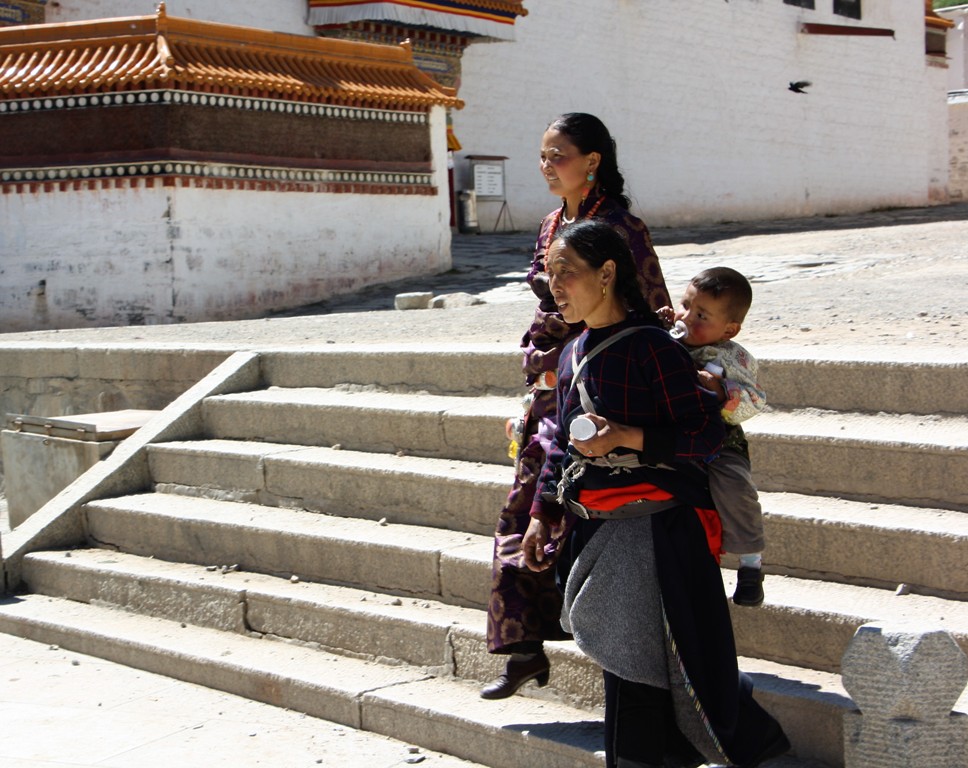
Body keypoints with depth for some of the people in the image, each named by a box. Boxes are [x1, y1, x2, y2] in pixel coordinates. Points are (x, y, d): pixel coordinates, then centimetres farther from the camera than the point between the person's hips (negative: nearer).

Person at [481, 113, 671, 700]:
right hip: (551, 394, 8)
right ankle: (525, 647, 14)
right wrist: (539, 383, 17)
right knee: (523, 513, 6)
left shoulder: (620, 229, -11)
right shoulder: (554, 226, 13)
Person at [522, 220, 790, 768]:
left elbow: (707, 432, -14)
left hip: (650, 532, -8)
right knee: (621, 664, 12)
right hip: (592, 532, 8)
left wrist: (627, 438, -23)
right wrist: (542, 516, 14)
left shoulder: (652, 347, -12)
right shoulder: (573, 356, 11)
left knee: (640, 670, -4)